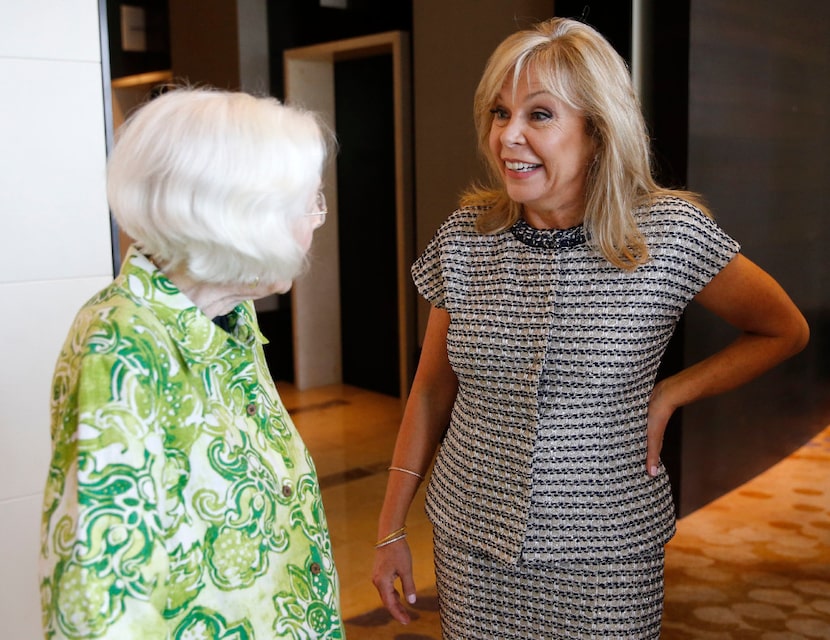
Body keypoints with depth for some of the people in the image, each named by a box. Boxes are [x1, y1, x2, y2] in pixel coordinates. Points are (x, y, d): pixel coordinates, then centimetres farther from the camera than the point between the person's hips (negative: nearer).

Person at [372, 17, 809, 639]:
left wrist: (668, 396, -7)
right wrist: (392, 527, 6)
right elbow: (432, 390, 4)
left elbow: (785, 331, 3)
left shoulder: (669, 234, -12)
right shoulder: (465, 236, -5)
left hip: (606, 557, -2)